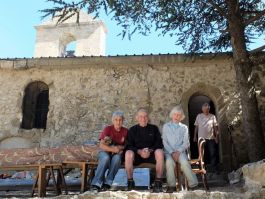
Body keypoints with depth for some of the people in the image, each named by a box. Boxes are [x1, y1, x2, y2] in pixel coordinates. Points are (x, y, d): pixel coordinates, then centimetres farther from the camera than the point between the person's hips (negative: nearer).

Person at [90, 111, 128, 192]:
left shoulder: (125, 131, 0)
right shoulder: (108, 129, -6)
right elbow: (101, 145, -14)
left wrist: (120, 148, -15)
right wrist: (113, 149, -27)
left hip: (117, 153, 1)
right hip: (105, 152, -1)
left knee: (117, 158, -35)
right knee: (106, 158, -37)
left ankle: (107, 183, -30)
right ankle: (96, 183, -31)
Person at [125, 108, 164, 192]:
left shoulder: (154, 128, 13)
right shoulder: (132, 130, 12)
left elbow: (159, 143, 4)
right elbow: (129, 146, 2)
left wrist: (150, 150, -15)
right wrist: (139, 151, -16)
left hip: (151, 155, 0)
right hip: (137, 155, 0)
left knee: (159, 152, -32)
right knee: (128, 153, -32)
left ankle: (158, 182, -24)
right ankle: (130, 181, -20)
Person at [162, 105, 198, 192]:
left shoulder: (184, 127, 13)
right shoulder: (166, 126, 12)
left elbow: (186, 143, 4)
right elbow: (164, 142, 3)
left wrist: (178, 151, -13)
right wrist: (172, 152, -11)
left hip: (180, 151, 0)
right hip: (169, 151, 0)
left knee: (184, 162, -31)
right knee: (169, 162, -33)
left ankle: (193, 184, -19)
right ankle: (171, 185, -23)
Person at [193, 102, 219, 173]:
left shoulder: (212, 116, 2)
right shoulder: (199, 116, 3)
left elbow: (215, 127, 3)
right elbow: (196, 127, 5)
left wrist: (216, 136, -2)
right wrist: (195, 136, 3)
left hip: (211, 138, 0)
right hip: (201, 138, 0)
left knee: (213, 153, -1)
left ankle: (213, 168, 9)